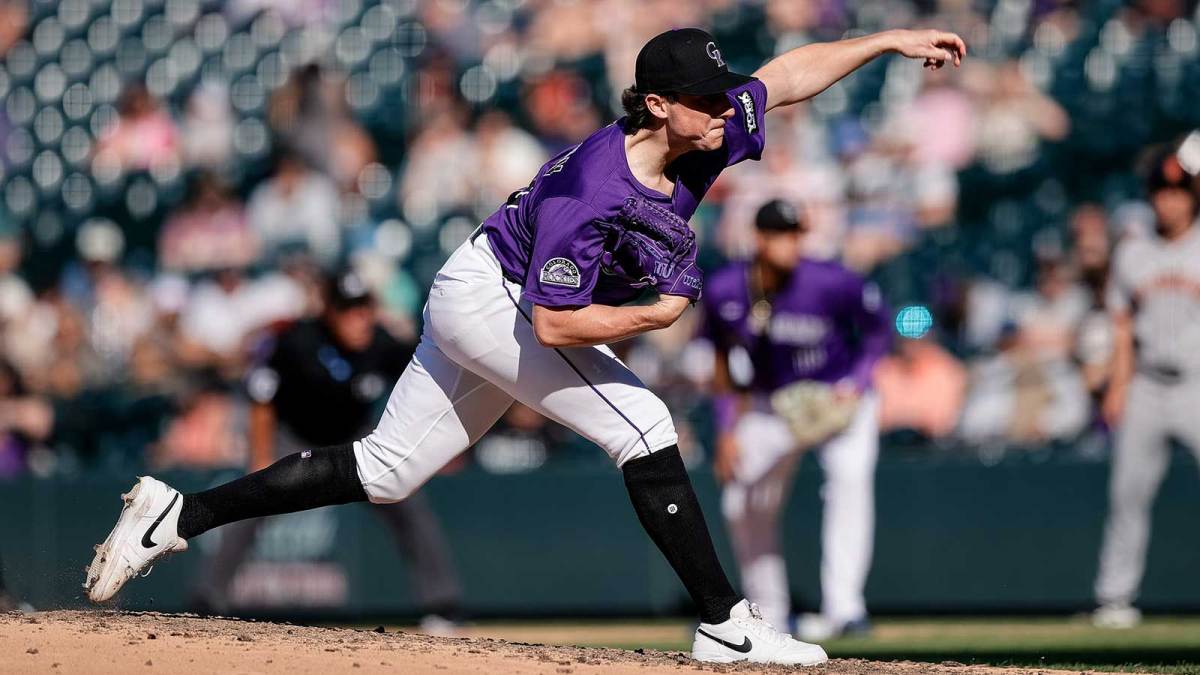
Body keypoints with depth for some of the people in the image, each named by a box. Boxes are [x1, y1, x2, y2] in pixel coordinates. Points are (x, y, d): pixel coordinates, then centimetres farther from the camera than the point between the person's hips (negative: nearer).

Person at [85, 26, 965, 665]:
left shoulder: (702, 135, -9)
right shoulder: (593, 192, -33)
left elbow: (789, 73, 5)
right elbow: (556, 323, -33)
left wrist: (890, 41, 1)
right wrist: (660, 315, -24)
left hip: (496, 311, 9)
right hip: (487, 294, -9)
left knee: (386, 473, 11)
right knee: (641, 426, -17)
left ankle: (180, 516, 15)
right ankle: (725, 625, -11)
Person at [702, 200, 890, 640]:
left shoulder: (830, 283, -24)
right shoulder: (725, 291, -15)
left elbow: (878, 328, -6)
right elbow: (723, 361, 2)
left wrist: (857, 385, -18)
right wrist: (726, 430, -1)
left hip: (839, 399, -4)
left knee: (850, 476, -30)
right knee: (742, 502, 6)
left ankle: (843, 608, -36)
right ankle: (768, 615, 25)